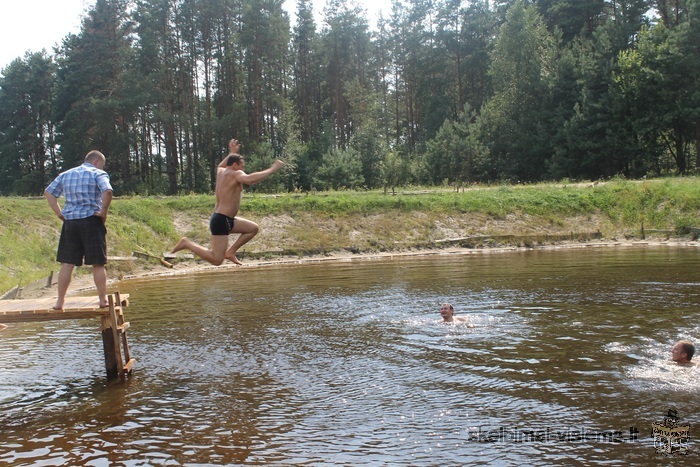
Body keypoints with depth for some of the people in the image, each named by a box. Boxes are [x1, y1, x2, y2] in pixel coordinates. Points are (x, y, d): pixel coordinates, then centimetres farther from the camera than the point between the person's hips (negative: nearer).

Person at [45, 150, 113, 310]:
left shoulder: (66, 174, 16)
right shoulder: (98, 174, -1)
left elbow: (48, 192, 12)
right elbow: (107, 191, -20)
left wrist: (59, 213, 9)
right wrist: (103, 212, -10)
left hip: (70, 222, 4)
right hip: (91, 221, -4)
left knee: (67, 263, 8)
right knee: (98, 263, 3)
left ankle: (60, 301, 10)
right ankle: (103, 300, 7)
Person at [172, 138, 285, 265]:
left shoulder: (221, 172, 14)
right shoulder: (235, 174, -12)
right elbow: (249, 179, -34)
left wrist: (231, 153, 47)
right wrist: (272, 169, -30)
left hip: (226, 219, 11)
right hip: (221, 221, -11)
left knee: (253, 228, 21)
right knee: (216, 260, -13)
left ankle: (230, 252, 18)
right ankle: (187, 244, -3)